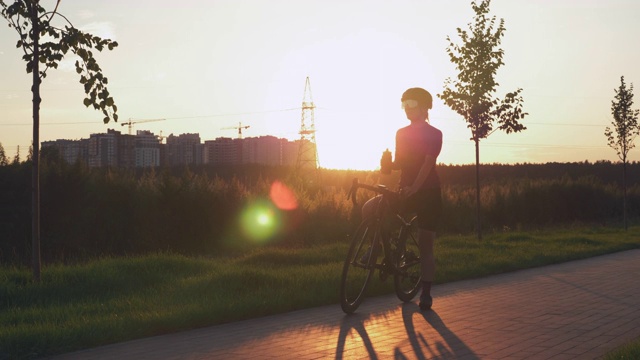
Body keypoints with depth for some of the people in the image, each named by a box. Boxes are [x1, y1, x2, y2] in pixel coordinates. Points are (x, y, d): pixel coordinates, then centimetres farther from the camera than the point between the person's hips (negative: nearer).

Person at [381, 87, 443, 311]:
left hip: (427, 192, -5)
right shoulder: (401, 133, 12)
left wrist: (414, 187, -28)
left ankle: (426, 294, 2)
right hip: (406, 190, 5)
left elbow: (428, 163, -16)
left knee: (425, 244, -4)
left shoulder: (434, 134, -4)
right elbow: (400, 163, 12)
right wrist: (387, 164, -12)